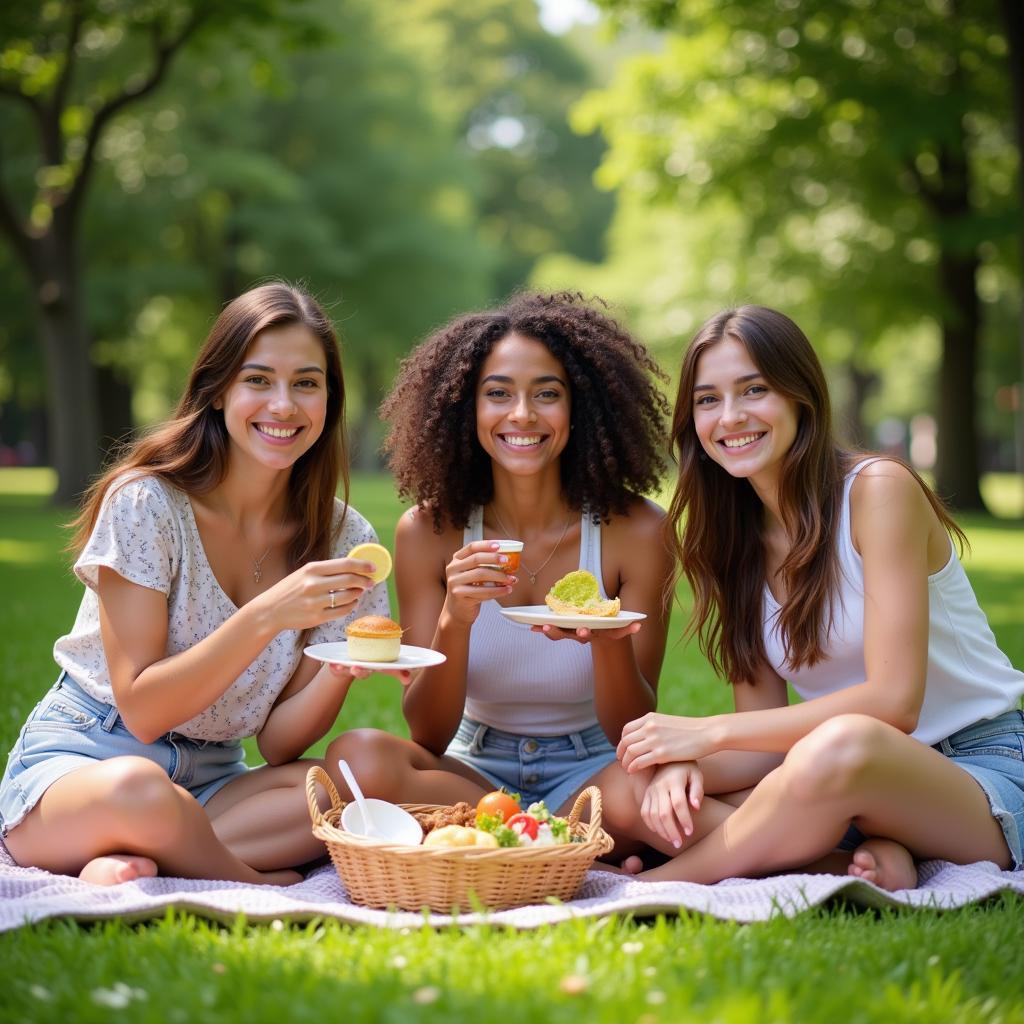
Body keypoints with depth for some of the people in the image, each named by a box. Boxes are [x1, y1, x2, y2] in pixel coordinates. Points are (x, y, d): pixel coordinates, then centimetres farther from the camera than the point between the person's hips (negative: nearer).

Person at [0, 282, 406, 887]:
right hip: (78, 762, -4)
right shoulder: (145, 503, -14)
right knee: (140, 791, -40)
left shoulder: (343, 538, -1)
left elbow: (276, 744, -2)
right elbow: (142, 711, -18)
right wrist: (266, 617, -30)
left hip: (211, 780, 5)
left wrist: (343, 666, -23)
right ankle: (269, 885, -13)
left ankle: (127, 867, -23)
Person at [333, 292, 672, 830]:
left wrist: (610, 642, -31)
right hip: (473, 769, 2)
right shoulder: (428, 531, -8)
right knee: (362, 755, -29)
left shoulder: (635, 530, -11)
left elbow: (634, 734, -9)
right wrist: (454, 622, -29)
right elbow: (426, 735, -9)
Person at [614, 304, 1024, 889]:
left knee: (844, 743, -39)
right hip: (860, 793, 6)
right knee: (643, 786, -15)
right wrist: (684, 765, -21)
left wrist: (709, 731, -21)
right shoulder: (736, 537, 7)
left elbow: (893, 701, -21)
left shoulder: (879, 490, -13)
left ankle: (651, 884, -19)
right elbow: (764, 723, 2)